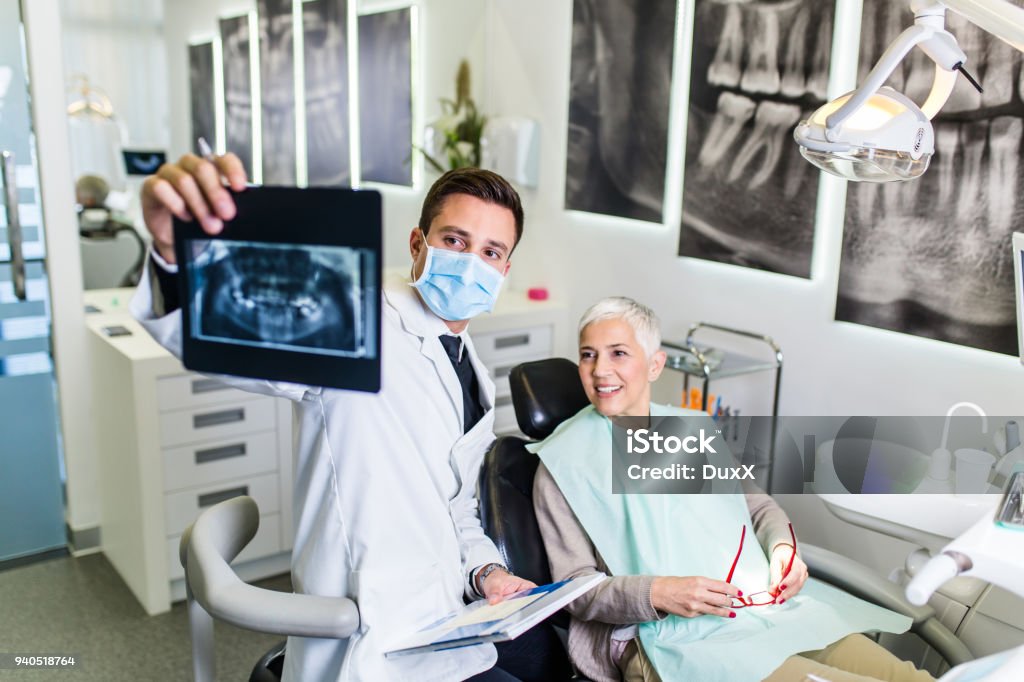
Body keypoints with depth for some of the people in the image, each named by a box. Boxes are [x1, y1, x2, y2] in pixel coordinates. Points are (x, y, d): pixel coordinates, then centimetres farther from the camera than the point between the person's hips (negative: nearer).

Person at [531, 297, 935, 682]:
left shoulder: (694, 428, 18)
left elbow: (759, 506, 25)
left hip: (770, 607, 6)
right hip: (667, 636, -5)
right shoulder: (564, 461, 1)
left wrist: (782, 546, 3)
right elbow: (574, 587, -3)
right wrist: (659, 593, -20)